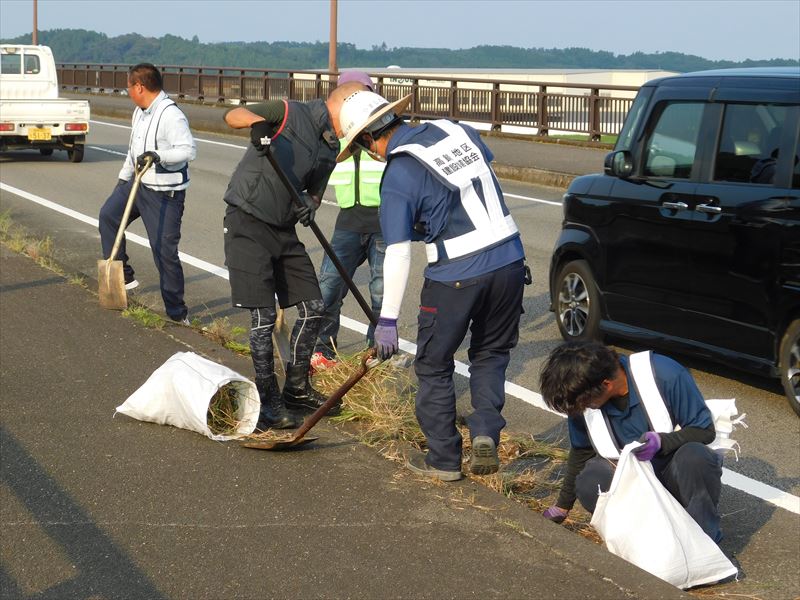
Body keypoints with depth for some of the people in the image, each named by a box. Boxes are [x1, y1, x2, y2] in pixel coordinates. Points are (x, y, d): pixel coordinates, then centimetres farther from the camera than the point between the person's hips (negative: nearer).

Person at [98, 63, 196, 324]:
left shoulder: (171, 116, -21)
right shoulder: (140, 112, 9)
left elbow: (189, 150, -30)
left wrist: (158, 155, -41)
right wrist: (123, 176, 29)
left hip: (165, 192, -10)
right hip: (138, 183, 10)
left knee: (164, 249, -9)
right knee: (108, 215, 17)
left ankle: (177, 311, 2)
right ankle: (122, 275, 25)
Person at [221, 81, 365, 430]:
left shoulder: (330, 149, 9)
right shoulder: (290, 113, -13)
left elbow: (314, 193, 14)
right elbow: (233, 115, -24)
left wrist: (309, 204, -11)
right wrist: (258, 123, -46)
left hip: (284, 231, 8)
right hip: (247, 223, -8)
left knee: (313, 307, 9)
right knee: (264, 316, -8)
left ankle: (296, 388, 25)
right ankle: (269, 405, 2)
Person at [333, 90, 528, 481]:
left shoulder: (398, 177, -11)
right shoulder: (457, 131, 5)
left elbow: (398, 256, -13)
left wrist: (387, 320, -9)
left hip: (457, 277, -6)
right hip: (510, 259, 6)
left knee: (434, 367, 12)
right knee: (491, 354, 22)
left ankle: (443, 459, 18)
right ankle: (486, 432, 5)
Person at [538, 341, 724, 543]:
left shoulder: (665, 375, -24)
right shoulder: (582, 402, -9)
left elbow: (705, 430, -14)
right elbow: (581, 451, 10)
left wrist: (661, 441, -33)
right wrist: (562, 506, 19)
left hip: (679, 473, -3)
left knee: (693, 456, -37)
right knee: (588, 482, -27)